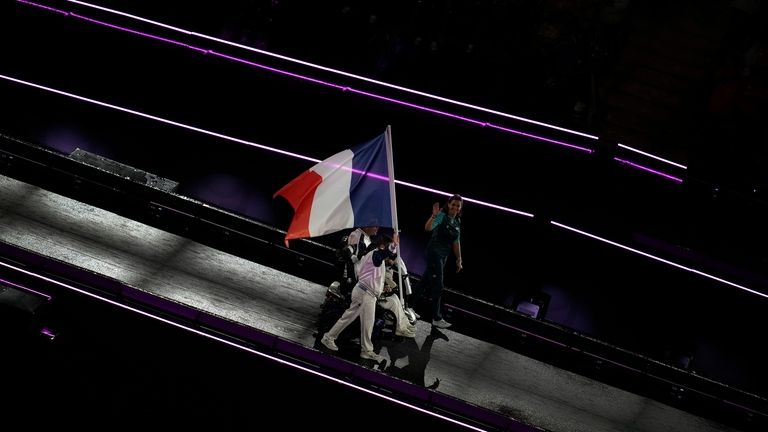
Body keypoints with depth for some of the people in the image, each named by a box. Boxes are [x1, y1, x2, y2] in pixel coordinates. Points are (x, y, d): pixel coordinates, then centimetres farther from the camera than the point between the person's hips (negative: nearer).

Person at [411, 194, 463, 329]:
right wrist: (434, 216, -45)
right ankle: (437, 318, -4)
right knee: (438, 285, -9)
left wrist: (459, 259, 17)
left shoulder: (457, 222, 10)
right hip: (434, 252, -8)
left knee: (426, 281, 17)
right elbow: (428, 228, -29)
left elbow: (456, 242, 17)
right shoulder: (442, 216, -13)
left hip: (444, 256, 8)